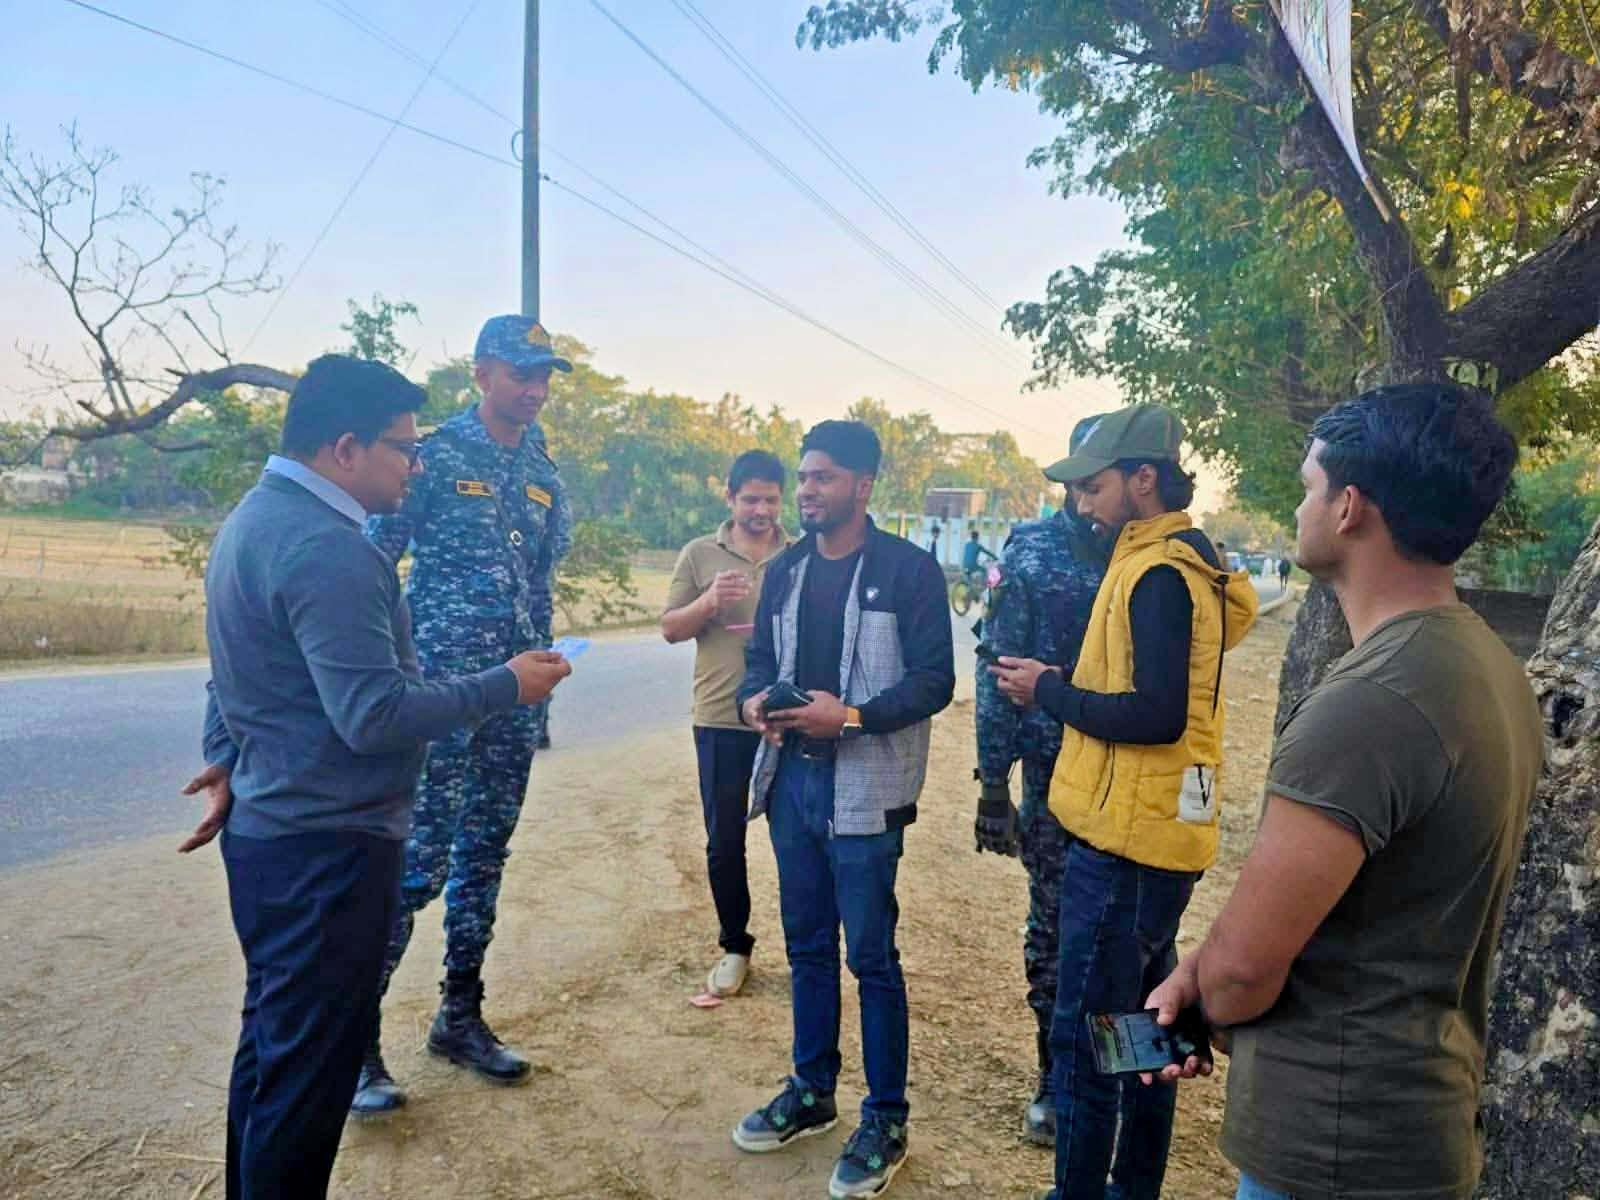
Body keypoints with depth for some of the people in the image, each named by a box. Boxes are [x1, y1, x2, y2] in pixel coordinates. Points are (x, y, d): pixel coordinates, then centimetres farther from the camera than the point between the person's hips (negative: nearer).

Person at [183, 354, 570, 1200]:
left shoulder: (256, 518, 11)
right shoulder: (327, 548, -23)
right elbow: (376, 715, -27)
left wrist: (226, 761, 23)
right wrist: (505, 685, -18)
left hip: (268, 829, 11)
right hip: (325, 846, -11)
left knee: (271, 1048, 23)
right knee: (309, 1072, 4)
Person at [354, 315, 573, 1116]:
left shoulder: (543, 474, 13)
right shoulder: (435, 456, -6)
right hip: (439, 691, -6)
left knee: (484, 856, 13)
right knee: (417, 861, -6)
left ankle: (460, 1017, 27)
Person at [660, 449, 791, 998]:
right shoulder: (699, 554, 3)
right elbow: (670, 629, 3)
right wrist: (709, 602, -16)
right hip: (721, 720, 0)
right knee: (724, 843, 9)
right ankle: (735, 947, 27)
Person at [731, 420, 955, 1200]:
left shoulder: (908, 569, -9)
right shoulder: (784, 571, 10)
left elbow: (934, 680, -12)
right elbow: (759, 659, 15)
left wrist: (852, 715, -23)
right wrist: (752, 700, -7)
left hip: (862, 788, -6)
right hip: (790, 778, 6)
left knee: (870, 954, 3)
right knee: (807, 944, 17)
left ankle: (885, 1120, 21)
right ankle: (811, 1091, 34)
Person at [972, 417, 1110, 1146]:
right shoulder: (1032, 551, -3)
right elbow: (999, 670, -4)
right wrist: (993, 784, -7)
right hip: (1055, 776, -1)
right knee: (1053, 926, 10)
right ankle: (1057, 1079, 28)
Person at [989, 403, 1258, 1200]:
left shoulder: (1158, 574, -17)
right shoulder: (1182, 560, 13)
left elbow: (1157, 716, -24)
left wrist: (1048, 691, -12)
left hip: (1126, 840, -10)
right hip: (1150, 833, 10)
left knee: (1084, 1036, 0)